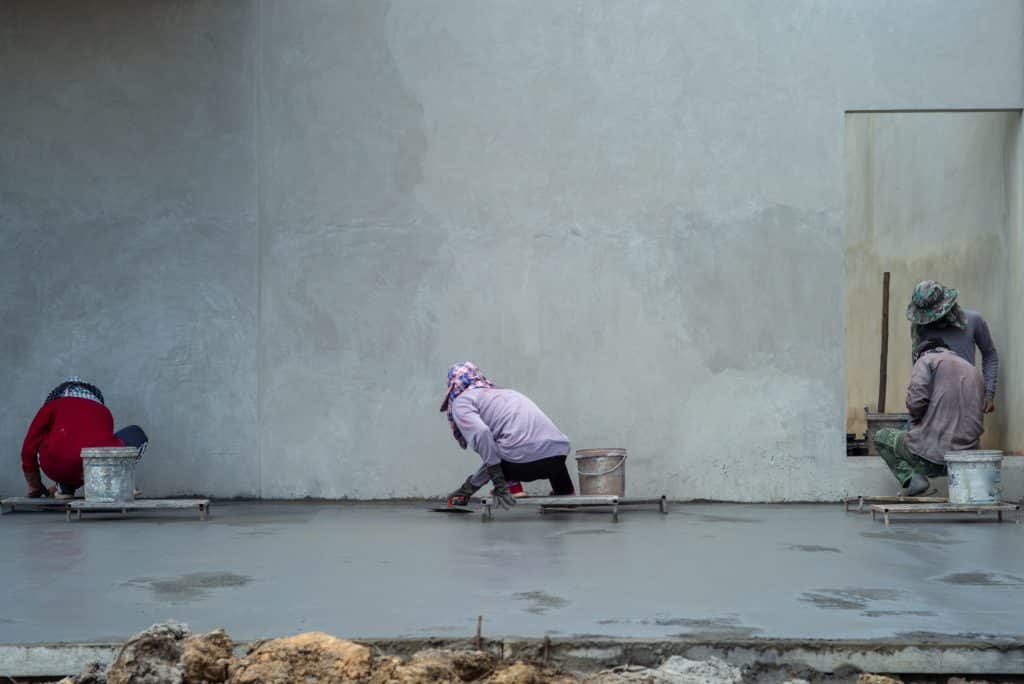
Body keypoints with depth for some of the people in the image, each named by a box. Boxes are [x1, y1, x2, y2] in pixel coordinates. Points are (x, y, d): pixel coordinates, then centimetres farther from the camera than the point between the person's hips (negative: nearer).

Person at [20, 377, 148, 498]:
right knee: (136, 434, 29)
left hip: (61, 467, 0)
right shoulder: (103, 411, 33)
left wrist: (34, 487, 42)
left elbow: (29, 448, 28)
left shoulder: (53, 405, 25)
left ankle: (64, 488, 21)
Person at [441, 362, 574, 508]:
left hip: (523, 459, -7)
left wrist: (499, 484, -9)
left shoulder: (461, 401, 11)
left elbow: (481, 433, -11)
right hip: (559, 451, 7)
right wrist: (471, 485, 40)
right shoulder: (504, 393, 33)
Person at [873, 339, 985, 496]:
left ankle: (912, 478, -2)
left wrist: (915, 423, 7)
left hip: (932, 454, -7)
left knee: (881, 437, 17)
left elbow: (915, 400, -14)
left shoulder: (926, 360, 3)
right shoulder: (975, 371, 22)